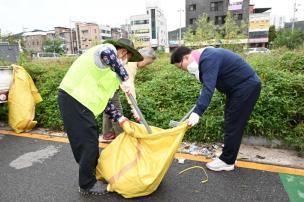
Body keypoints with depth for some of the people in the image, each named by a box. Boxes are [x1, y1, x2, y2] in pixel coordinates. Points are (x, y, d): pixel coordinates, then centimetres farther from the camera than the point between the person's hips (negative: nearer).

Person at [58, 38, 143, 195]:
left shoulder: (109, 71, 22)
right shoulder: (109, 49, -4)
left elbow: (104, 99, 18)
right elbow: (106, 53, -34)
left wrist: (121, 120, 12)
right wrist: (125, 78, -27)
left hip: (77, 100, 10)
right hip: (74, 99, -10)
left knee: (90, 141, 19)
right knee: (88, 143, 0)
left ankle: (93, 174, 37)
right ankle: (87, 185, 18)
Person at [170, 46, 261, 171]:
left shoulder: (208, 59, -27)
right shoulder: (204, 57, 5)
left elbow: (208, 88, -38)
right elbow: (209, 84, 17)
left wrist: (197, 113, -44)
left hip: (247, 87, -10)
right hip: (238, 86, 10)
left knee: (233, 124, -5)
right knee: (230, 122, 16)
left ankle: (227, 161, 7)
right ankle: (228, 155, 31)